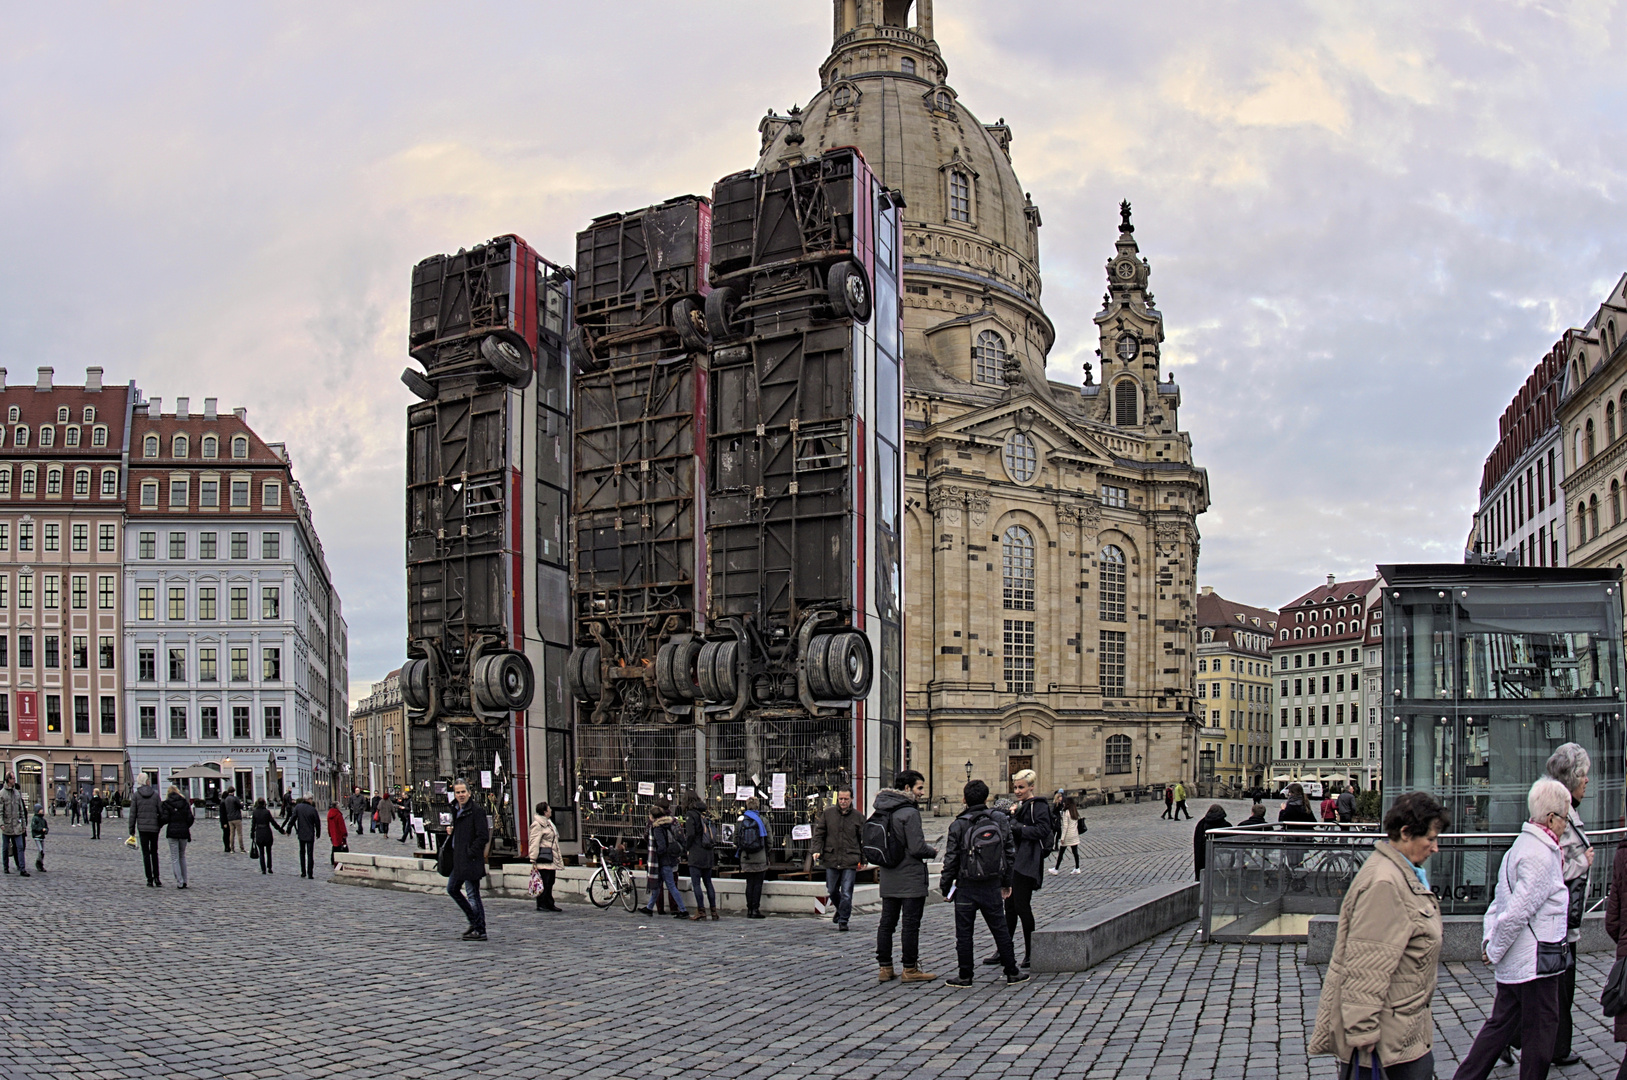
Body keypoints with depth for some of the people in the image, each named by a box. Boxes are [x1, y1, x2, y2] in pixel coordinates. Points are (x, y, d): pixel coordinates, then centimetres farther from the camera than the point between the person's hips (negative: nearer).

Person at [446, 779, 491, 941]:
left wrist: (470, 853, -18)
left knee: (472, 894, -5)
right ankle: (474, 921, 29)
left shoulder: (476, 810, -14)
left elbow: (483, 836, -18)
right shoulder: (456, 810, 13)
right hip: (458, 860, 10)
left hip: (470, 860, -10)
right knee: (452, 889, 19)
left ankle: (480, 931, 2)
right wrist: (450, 832, 3)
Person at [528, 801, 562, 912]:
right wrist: (533, 860, -20)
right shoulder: (537, 824, -11)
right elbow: (534, 843, -16)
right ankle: (541, 904, -4)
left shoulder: (548, 823, 21)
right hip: (543, 858, -10)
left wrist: (558, 857, 27)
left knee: (550, 882, 12)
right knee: (543, 882, -8)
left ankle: (550, 904, 17)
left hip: (551, 859, 10)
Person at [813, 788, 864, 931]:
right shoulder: (828, 813, 5)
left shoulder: (858, 817, 3)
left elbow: (863, 840, 8)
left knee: (846, 892, -5)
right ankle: (840, 909, 40)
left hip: (850, 861, -2)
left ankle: (843, 920, 5)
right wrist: (817, 850, -5)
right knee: (832, 890, 12)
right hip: (831, 859, 2)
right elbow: (819, 833, 9)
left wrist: (863, 860, 6)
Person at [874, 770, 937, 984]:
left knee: (887, 923, 11)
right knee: (911, 924, -1)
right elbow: (917, 848, -19)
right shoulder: (909, 812, -16)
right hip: (910, 878, -8)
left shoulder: (883, 811, 9)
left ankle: (885, 967, 16)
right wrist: (932, 852, 0)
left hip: (888, 877, 8)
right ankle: (910, 969, 4)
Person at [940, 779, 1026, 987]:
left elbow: (951, 859, -8)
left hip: (966, 887, -3)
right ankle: (1012, 972, 18)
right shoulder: (1000, 821, 0)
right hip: (992, 886, 3)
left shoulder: (958, 825, -10)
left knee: (964, 933, 6)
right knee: (1000, 929, 12)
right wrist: (1007, 882, 16)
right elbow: (1010, 853, 6)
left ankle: (965, 976, 9)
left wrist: (945, 886, 3)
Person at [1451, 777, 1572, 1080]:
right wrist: (1495, 951, -12)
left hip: (1512, 962, 9)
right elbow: (1518, 911, -23)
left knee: (1500, 1024, 14)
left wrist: (1489, 940, 7)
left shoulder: (1522, 845, 12)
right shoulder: (1542, 855, -19)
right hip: (1535, 960, -9)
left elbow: (1500, 901, 14)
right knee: (1541, 1029, 5)